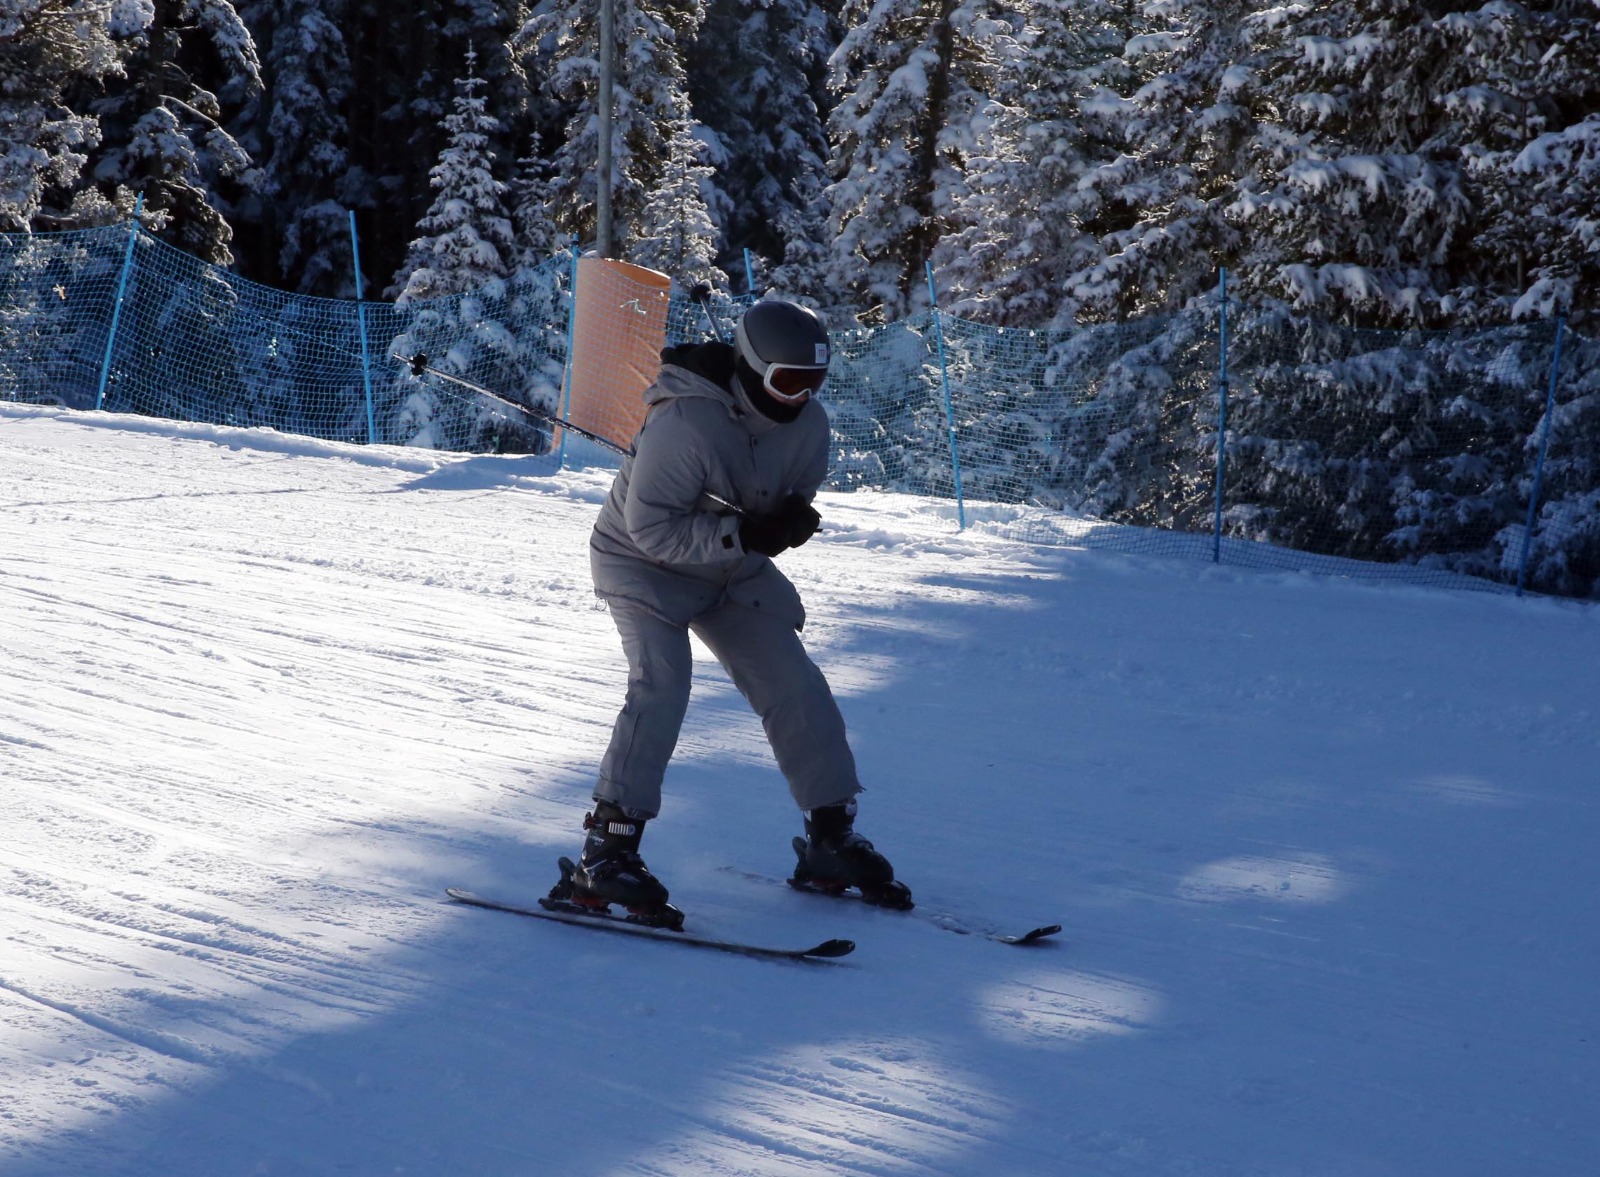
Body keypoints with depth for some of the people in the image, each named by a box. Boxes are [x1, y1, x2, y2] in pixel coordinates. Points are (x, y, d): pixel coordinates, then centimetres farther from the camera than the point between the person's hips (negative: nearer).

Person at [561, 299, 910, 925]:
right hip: (646, 561, -6)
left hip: (733, 569, 6)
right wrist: (744, 534, -37)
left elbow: (793, 506, 3)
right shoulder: (686, 421, -32)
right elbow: (650, 526, -30)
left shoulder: (808, 424, -10)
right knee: (662, 682, -26)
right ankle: (605, 854, -23)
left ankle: (832, 839, 15)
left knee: (796, 688, 0)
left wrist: (790, 523, -22)